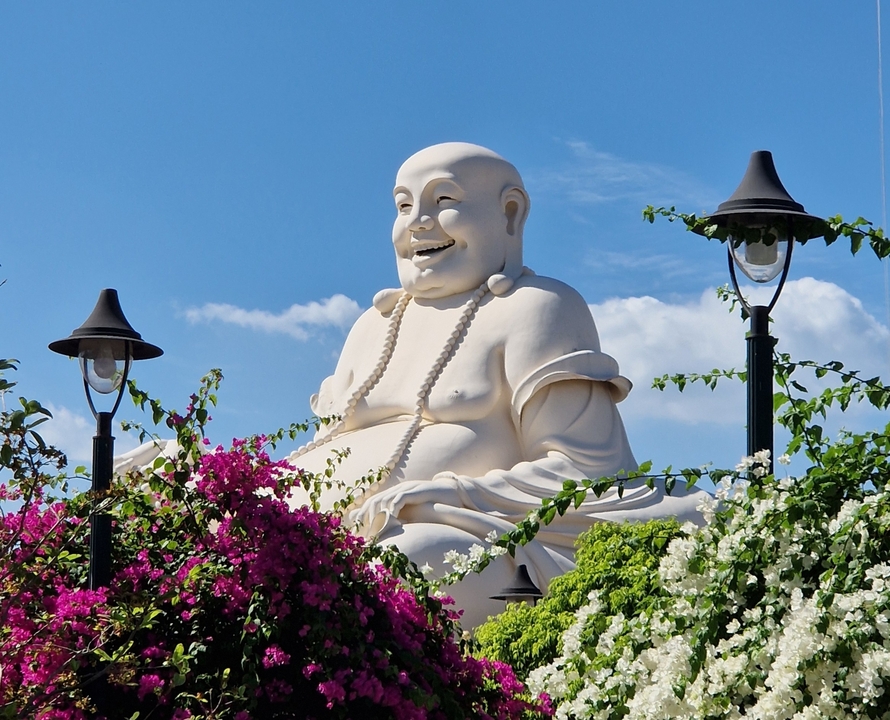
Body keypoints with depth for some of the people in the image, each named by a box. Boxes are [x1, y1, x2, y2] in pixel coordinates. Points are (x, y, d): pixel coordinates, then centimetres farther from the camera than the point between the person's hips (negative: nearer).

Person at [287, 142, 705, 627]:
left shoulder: (534, 308, 7)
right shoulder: (374, 326, 30)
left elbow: (583, 470, -4)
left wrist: (442, 498, -17)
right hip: (329, 537, 7)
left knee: (406, 558, -40)